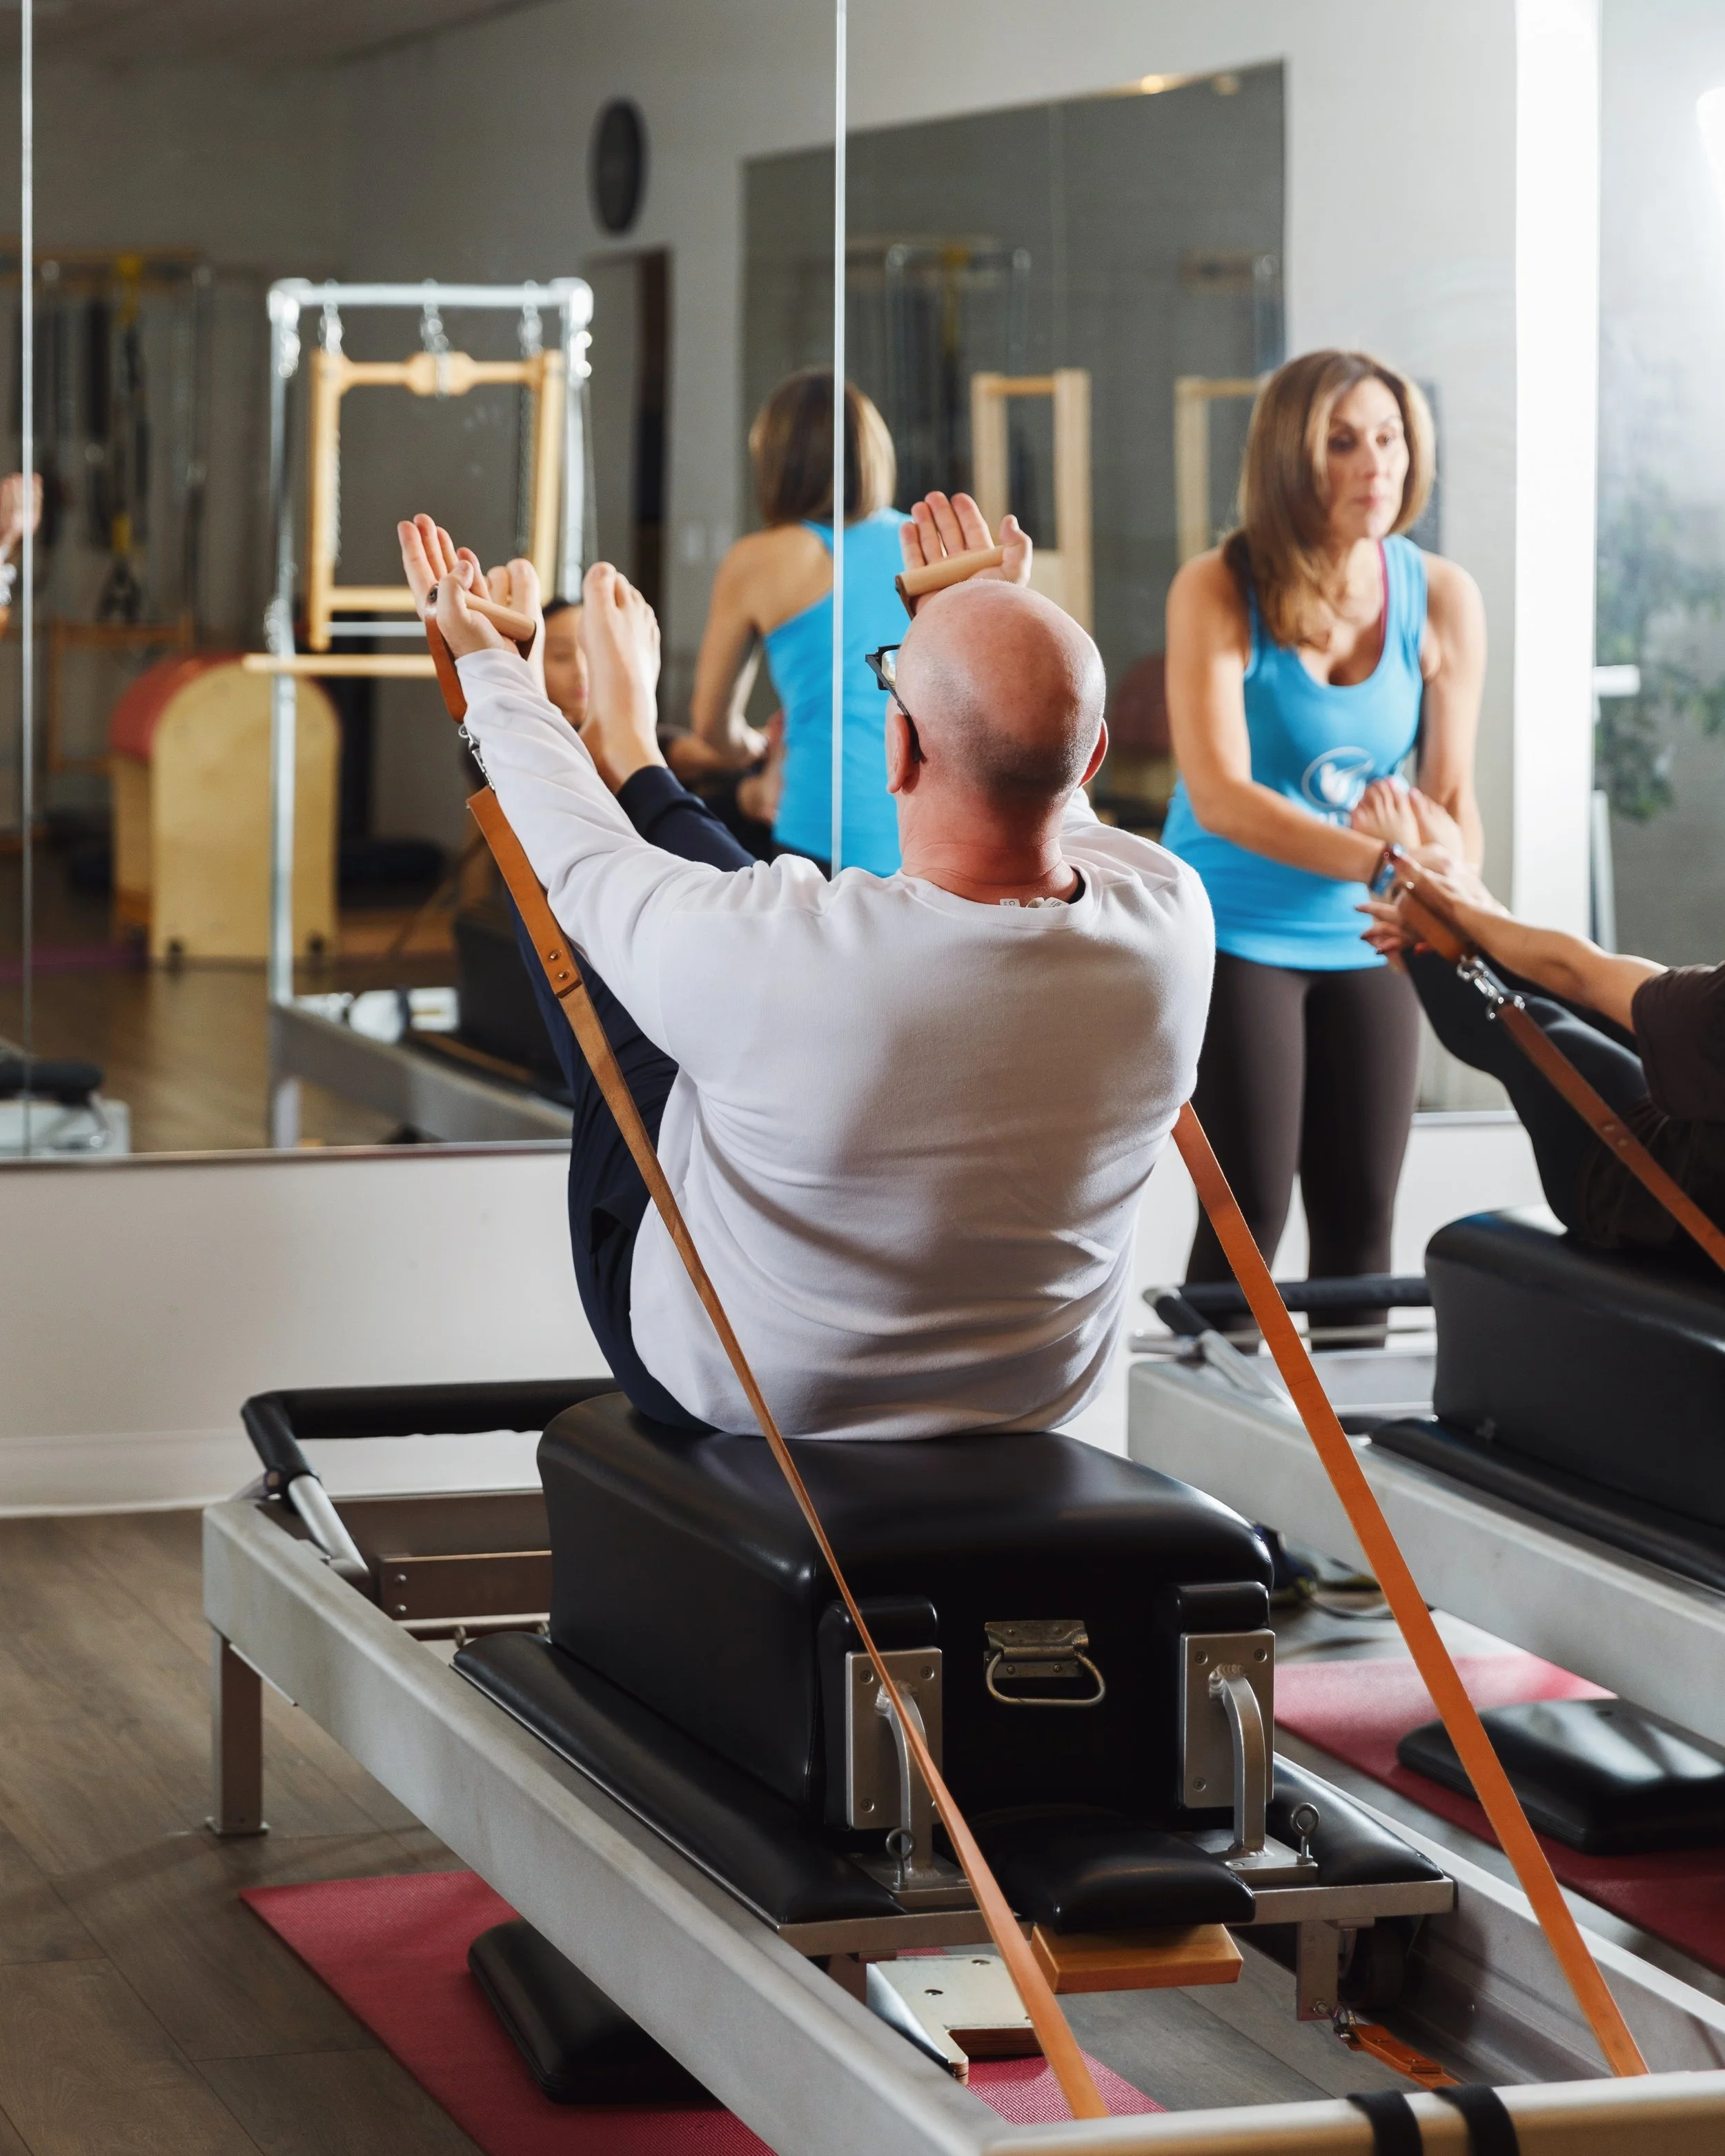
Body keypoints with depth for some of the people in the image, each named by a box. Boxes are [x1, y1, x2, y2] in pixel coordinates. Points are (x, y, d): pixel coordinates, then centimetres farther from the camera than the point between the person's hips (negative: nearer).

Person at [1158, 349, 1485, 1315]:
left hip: (1367, 941, 4)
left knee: (1362, 1215, 6)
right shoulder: (1219, 591, -14)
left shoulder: (1442, 598, -4)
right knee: (1251, 1212, -6)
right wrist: (1385, 860, -35)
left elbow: (1454, 793, -1)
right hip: (1239, 935, -3)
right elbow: (1220, 798, -23)